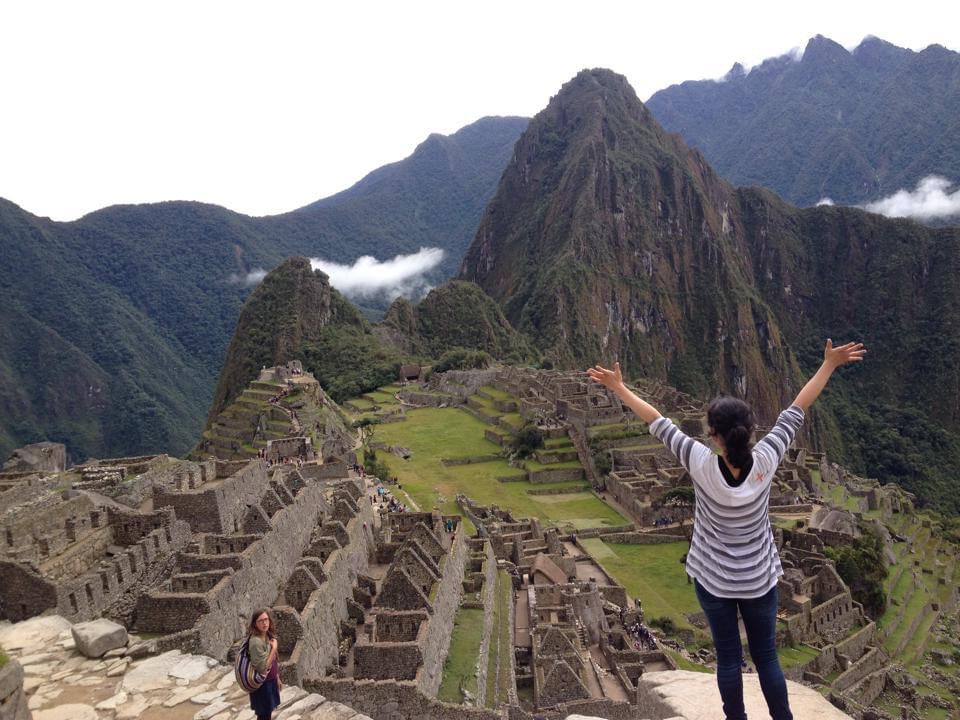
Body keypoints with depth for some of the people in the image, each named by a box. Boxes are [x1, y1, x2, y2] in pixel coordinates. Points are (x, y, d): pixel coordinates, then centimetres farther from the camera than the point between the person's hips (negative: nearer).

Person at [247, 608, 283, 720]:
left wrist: (277, 678, 15)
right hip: (262, 684, -7)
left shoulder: (268, 636, -2)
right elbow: (263, 668, -27)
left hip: (271, 680, 7)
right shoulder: (256, 641, -28)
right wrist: (274, 648, -24)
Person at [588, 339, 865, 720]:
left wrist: (618, 387, -8)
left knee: (728, 658, 15)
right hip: (759, 579, 1)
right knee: (766, 657, 18)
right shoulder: (765, 461, -21)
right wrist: (829, 364, -3)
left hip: (713, 579, -1)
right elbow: (796, 411, -13)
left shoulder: (702, 465, -25)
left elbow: (659, 423, -17)